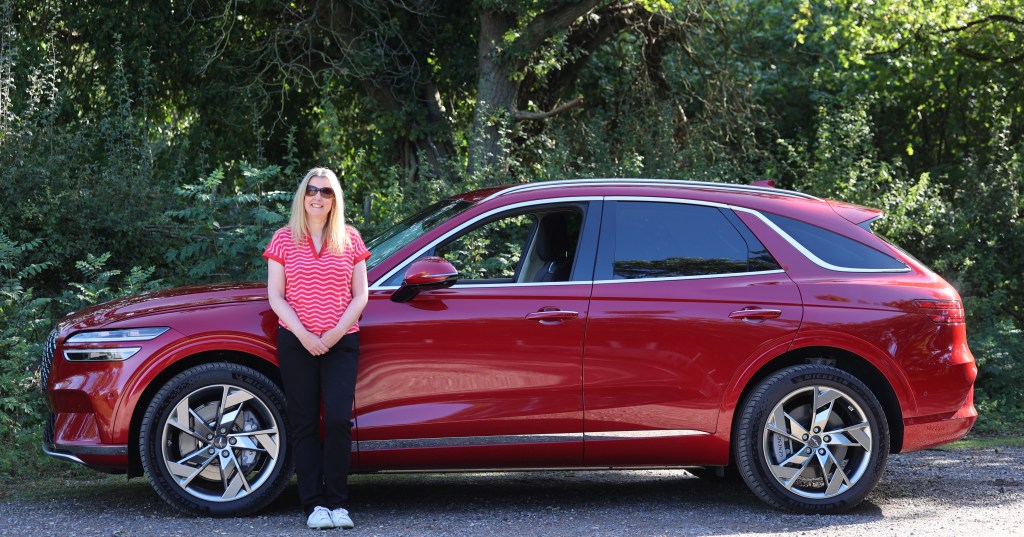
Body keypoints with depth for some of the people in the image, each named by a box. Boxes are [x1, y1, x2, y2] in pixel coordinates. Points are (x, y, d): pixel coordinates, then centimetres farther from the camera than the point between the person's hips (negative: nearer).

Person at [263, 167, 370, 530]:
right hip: (296, 343, 0)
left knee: (338, 419, -11)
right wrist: (304, 335, -11)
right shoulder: (284, 240, 4)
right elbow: (276, 297, 1)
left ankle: (337, 502, -2)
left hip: (342, 342, 0)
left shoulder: (350, 240, 7)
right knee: (304, 424, 0)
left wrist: (336, 333, -8)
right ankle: (314, 505, 3)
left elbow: (360, 296, 5)